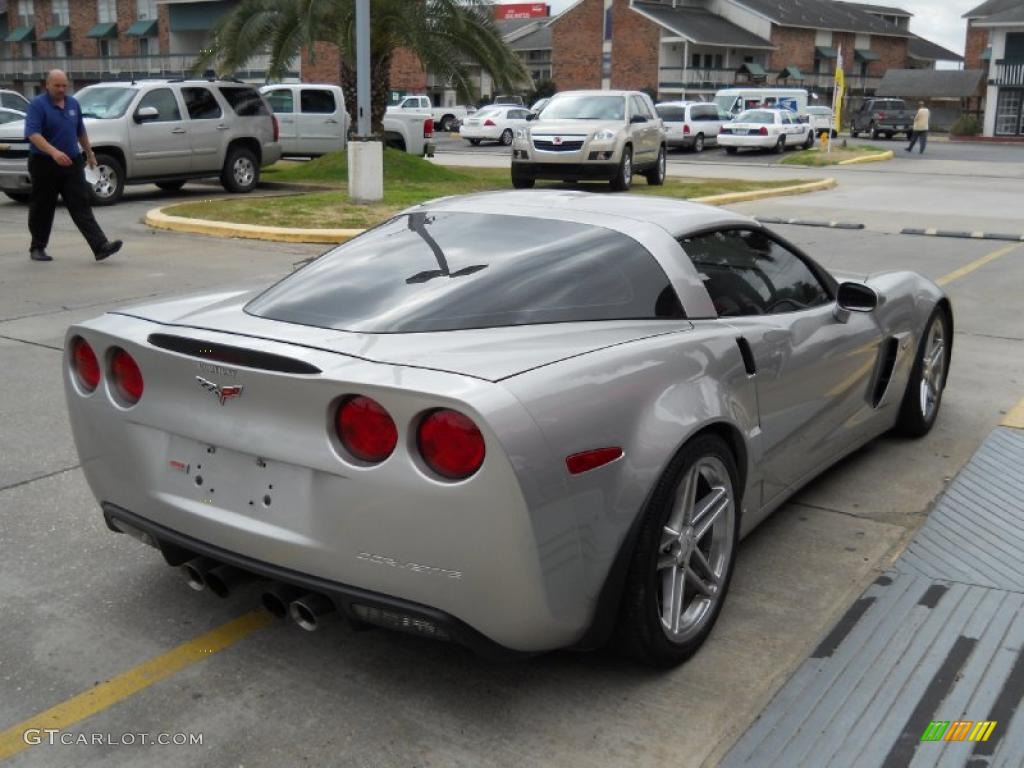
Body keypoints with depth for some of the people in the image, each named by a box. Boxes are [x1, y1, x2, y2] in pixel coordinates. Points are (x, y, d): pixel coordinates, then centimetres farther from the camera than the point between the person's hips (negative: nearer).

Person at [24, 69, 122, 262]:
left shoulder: (73, 103, 10)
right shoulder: (38, 105, -9)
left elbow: (81, 132, 22)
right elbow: (32, 134, -21)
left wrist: (89, 153, 24)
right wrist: (53, 152, -34)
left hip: (72, 163, 4)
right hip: (45, 165, -4)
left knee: (81, 207, -5)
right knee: (42, 209, 7)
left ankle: (101, 246, -16)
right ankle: (37, 248, 21)